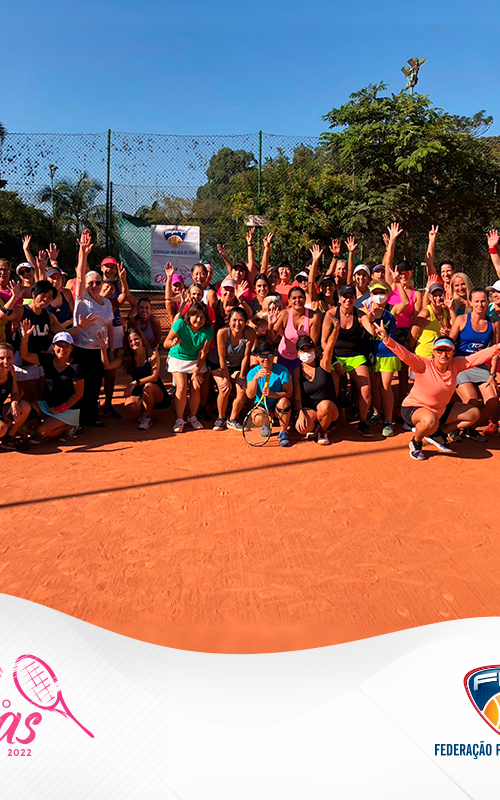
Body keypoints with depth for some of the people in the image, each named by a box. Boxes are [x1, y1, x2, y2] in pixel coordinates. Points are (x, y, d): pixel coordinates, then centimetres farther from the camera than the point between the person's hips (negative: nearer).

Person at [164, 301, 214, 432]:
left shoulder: (208, 330, -20)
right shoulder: (180, 324, -24)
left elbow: (203, 352, -15)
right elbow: (166, 343, -21)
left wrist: (196, 373, -15)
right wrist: (173, 342, -45)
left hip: (196, 360, 2)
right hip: (178, 358, -1)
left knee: (196, 388, -9)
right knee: (182, 387, -15)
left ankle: (193, 417, 11)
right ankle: (179, 419, -2)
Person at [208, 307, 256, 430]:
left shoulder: (250, 333, -28)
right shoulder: (222, 333, -32)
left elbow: (246, 356, -19)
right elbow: (222, 358, -24)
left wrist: (241, 377, -14)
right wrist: (226, 379, -19)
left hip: (237, 365, 2)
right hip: (217, 363, -2)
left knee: (243, 390, -12)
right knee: (224, 389, -19)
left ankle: (232, 420, 8)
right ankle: (221, 418, 5)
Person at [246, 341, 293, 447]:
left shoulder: (282, 371, -11)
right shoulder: (253, 372, -6)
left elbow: (288, 393, -15)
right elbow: (250, 395, -16)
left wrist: (272, 394, -33)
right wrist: (255, 378, -31)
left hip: (278, 407, -1)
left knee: (284, 401, -35)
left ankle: (283, 432, -15)